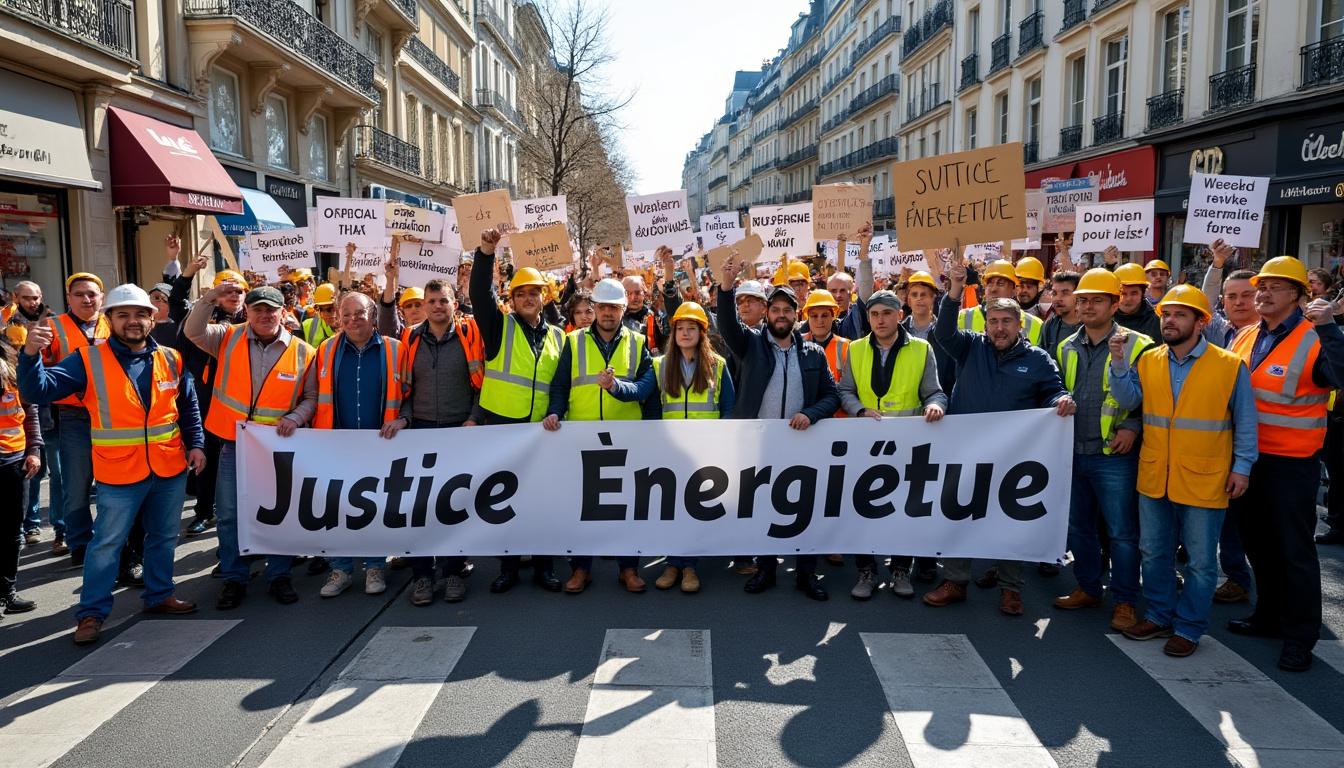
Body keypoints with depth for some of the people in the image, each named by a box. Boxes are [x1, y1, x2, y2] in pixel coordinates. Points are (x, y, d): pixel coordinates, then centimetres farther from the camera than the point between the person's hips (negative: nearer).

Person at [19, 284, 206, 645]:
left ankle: (159, 595, 34)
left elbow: (188, 406, 13)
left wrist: (196, 444, 5)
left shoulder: (171, 360, 3)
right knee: (107, 544, 5)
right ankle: (92, 612, 17)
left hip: (171, 469, 4)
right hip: (119, 473, -3)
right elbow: (39, 390, -15)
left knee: (164, 537, 17)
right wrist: (31, 355, -32)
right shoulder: (89, 359, -6)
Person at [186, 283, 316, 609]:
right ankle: (234, 579, 21)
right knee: (229, 515, 7)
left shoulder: (302, 351, -2)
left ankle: (279, 576, 23)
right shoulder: (228, 338, 2)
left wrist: (295, 418, -14)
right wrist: (210, 298, -23)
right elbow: (193, 331, -13)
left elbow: (310, 397, 3)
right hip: (233, 444, 1)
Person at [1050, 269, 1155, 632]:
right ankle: (1088, 588, 30)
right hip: (1072, 453, 5)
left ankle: (1125, 601, 13)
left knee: (1122, 532, 1)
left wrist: (1133, 426, -14)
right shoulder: (1065, 348, 11)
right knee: (1078, 527, 14)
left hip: (1114, 456, -5)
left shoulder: (1138, 346, -5)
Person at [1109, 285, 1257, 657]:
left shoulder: (1230, 366, -6)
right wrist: (1119, 364, -18)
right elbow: (1129, 399, -7)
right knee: (1154, 553, 15)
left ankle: (1188, 627, 22)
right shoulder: (1148, 360, 3)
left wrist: (1242, 466, -4)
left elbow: (1245, 421, -1)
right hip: (1154, 478, 4)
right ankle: (1160, 616, 31)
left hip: (1204, 482, -3)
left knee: (1200, 560, 8)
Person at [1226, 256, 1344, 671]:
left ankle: (1300, 636, 15)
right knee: (1257, 541, 19)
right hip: (1247, 458, 7)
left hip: (1291, 463, -7)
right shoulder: (1245, 337, 7)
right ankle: (1268, 615, 36)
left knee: (1294, 549, 2)